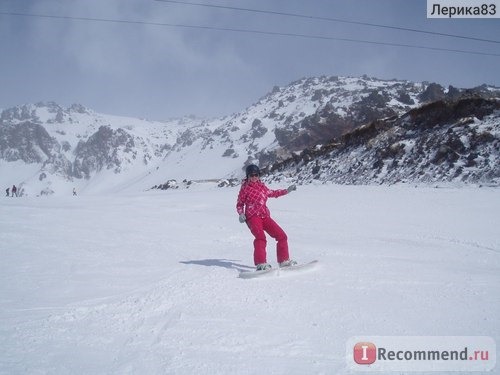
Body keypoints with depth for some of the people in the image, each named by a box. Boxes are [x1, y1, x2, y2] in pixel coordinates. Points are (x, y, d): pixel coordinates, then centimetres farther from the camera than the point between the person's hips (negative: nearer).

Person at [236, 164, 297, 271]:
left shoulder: (262, 186, 16)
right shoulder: (245, 188, 3)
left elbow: (272, 193, 35)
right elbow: (239, 204, 10)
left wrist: (287, 190, 35)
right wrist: (241, 214, -8)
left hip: (265, 216, 6)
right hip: (252, 217, -6)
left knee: (282, 236, 0)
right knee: (260, 237, -30)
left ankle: (284, 261, 12)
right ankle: (261, 264, -35)